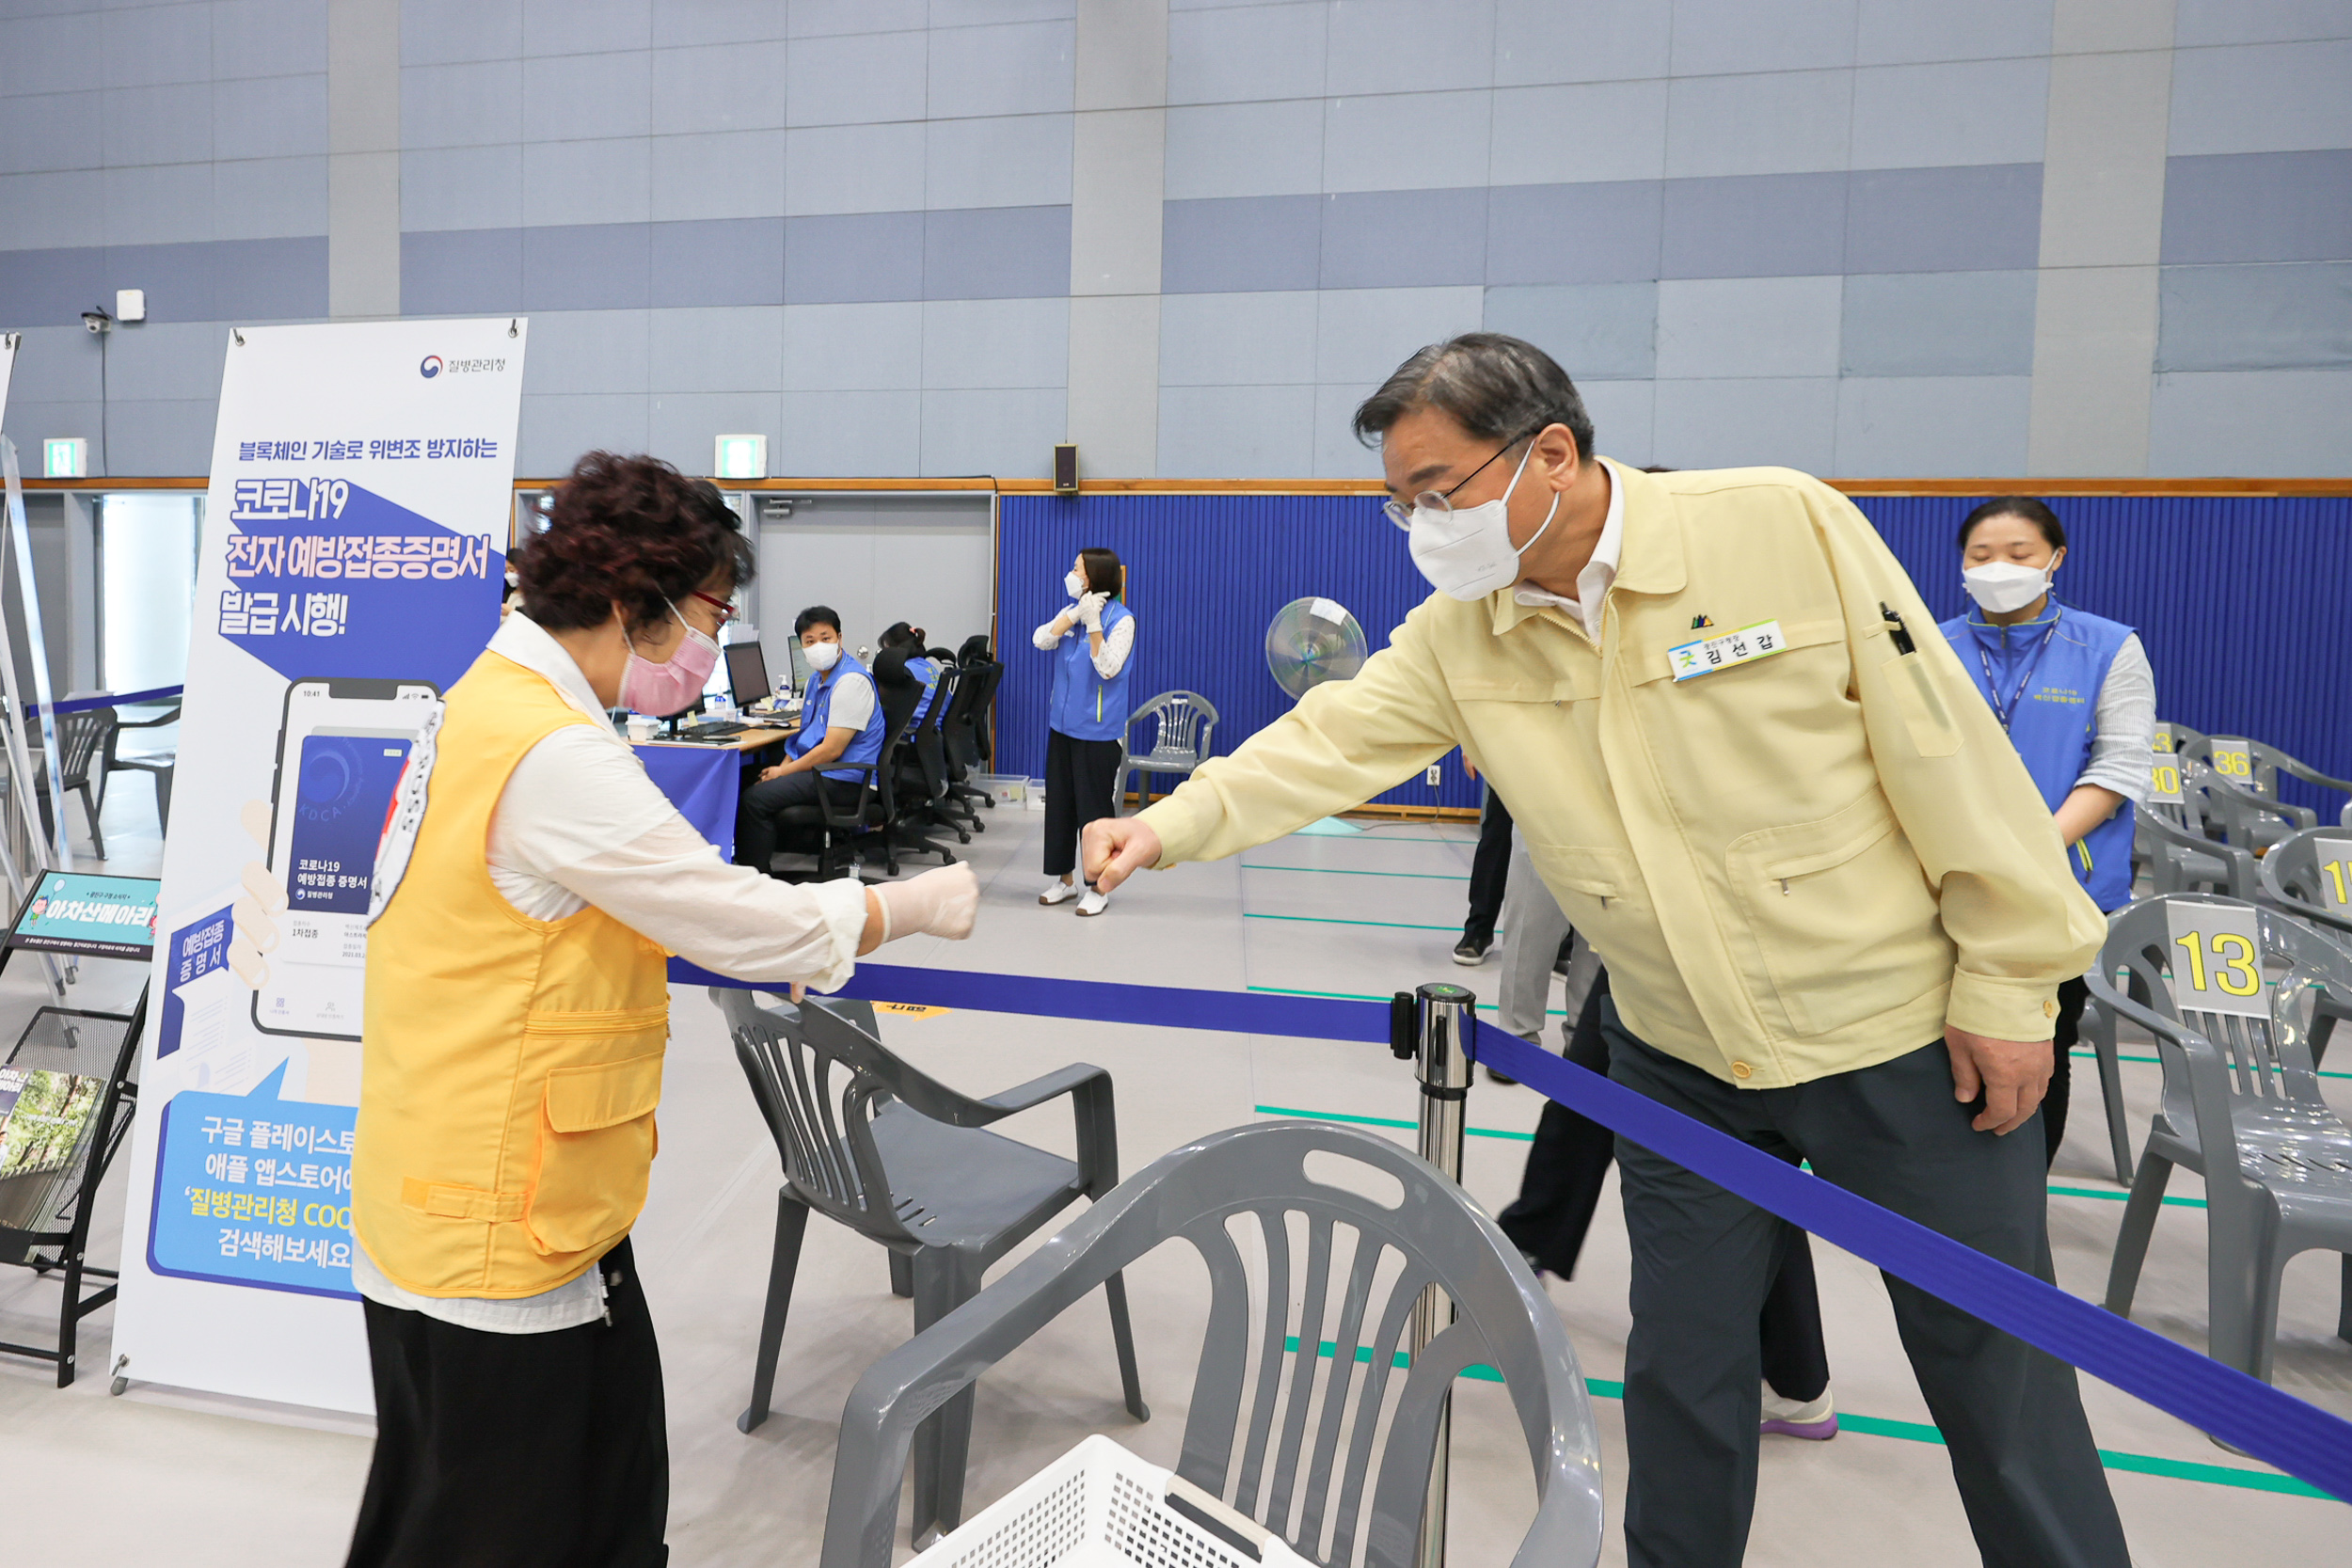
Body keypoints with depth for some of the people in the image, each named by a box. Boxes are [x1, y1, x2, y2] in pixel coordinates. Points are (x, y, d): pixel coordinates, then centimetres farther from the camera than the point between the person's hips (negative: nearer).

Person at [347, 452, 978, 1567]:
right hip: (492, 1238, -9)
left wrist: (764, 942, 8)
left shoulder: (494, 701, 8)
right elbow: (749, 922, -20)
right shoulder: (554, 756, -24)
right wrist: (921, 903, -5)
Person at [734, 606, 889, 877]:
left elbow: (832, 750, -20)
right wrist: (783, 766, 5)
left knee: (754, 799, -18)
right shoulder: (818, 677, 14)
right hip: (819, 771, 10)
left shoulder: (851, 681, -17)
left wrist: (784, 772, -11)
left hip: (842, 780, -10)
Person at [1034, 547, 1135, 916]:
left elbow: (1108, 668, -19)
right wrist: (1076, 614, -15)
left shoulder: (1121, 619, -10)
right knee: (1059, 803, 13)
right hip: (1063, 724, 7)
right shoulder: (1071, 612, 9)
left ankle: (1099, 886, 10)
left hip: (1098, 730, -7)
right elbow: (1040, 640, -6)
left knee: (1093, 809, -1)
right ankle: (1063, 879, 25)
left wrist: (1093, 623, -24)